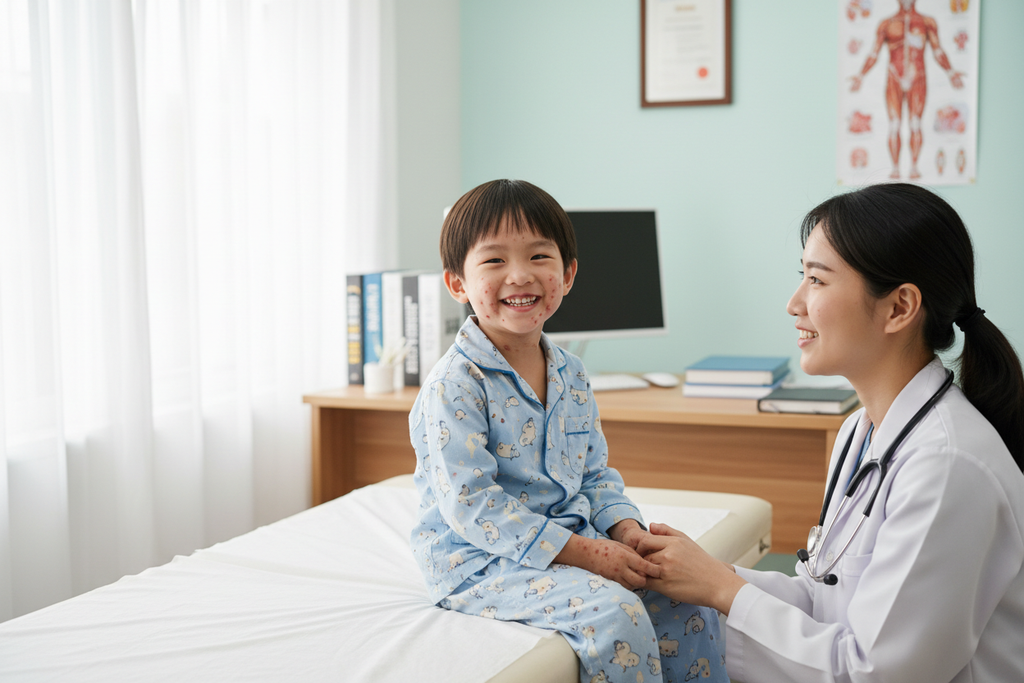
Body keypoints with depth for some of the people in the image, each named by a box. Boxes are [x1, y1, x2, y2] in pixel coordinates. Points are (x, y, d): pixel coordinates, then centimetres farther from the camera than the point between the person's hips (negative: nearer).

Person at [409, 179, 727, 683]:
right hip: (481, 561, -7)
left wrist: (623, 526, -5)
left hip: (575, 545, 7)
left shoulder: (571, 377, 8)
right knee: (612, 611, -27)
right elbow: (471, 505, -21)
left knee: (688, 601, -5)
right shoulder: (455, 385, -16)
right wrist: (581, 552, -24)